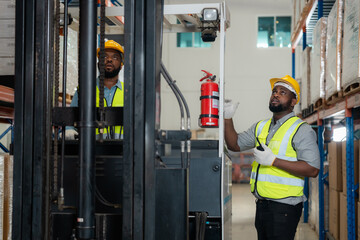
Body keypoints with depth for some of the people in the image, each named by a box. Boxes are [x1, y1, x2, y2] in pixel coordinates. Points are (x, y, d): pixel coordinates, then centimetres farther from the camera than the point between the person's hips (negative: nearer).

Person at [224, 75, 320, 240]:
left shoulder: (302, 130, -8)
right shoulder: (261, 127, 14)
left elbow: (313, 169, -17)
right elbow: (235, 145, 19)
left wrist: (273, 160, -22)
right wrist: (228, 118, 3)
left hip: (284, 207, -7)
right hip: (261, 205, 7)